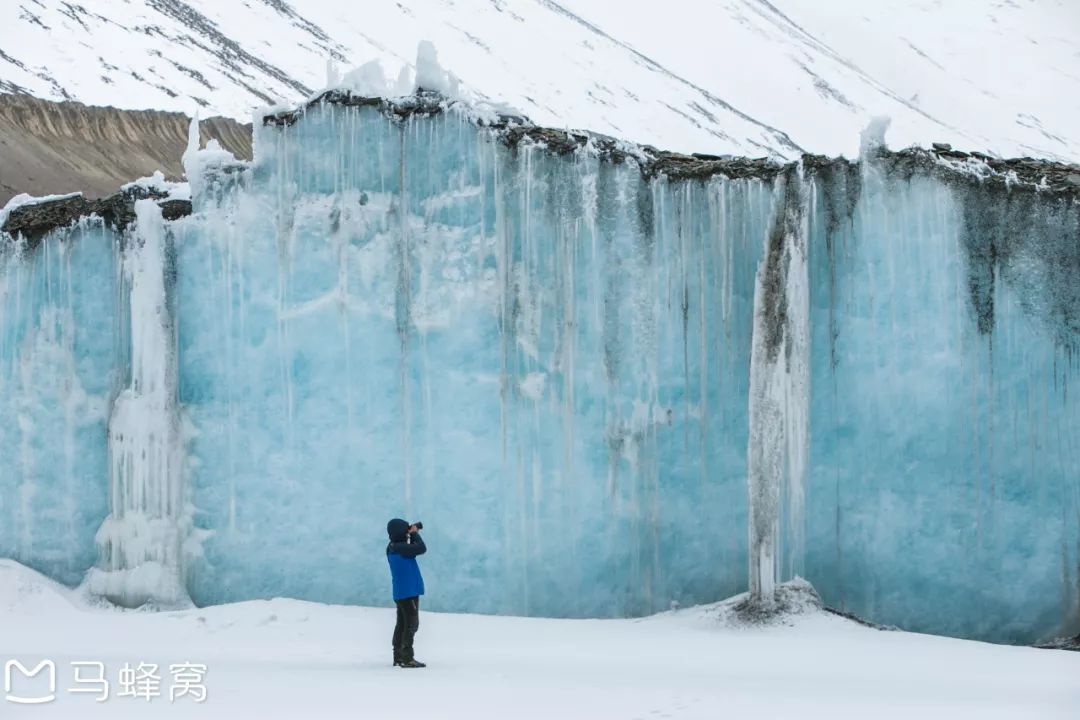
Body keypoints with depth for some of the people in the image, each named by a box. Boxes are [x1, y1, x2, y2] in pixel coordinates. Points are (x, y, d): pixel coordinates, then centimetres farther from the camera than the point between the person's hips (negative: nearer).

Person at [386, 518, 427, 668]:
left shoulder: (392, 548, 8)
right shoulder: (400, 548, -21)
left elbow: (411, 549, 20)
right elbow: (421, 548, -23)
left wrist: (412, 535, 7)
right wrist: (415, 534, -8)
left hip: (400, 592, 10)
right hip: (409, 591, -10)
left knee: (402, 624, 15)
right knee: (412, 624, -7)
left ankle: (398, 656, 18)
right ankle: (407, 658, -9)